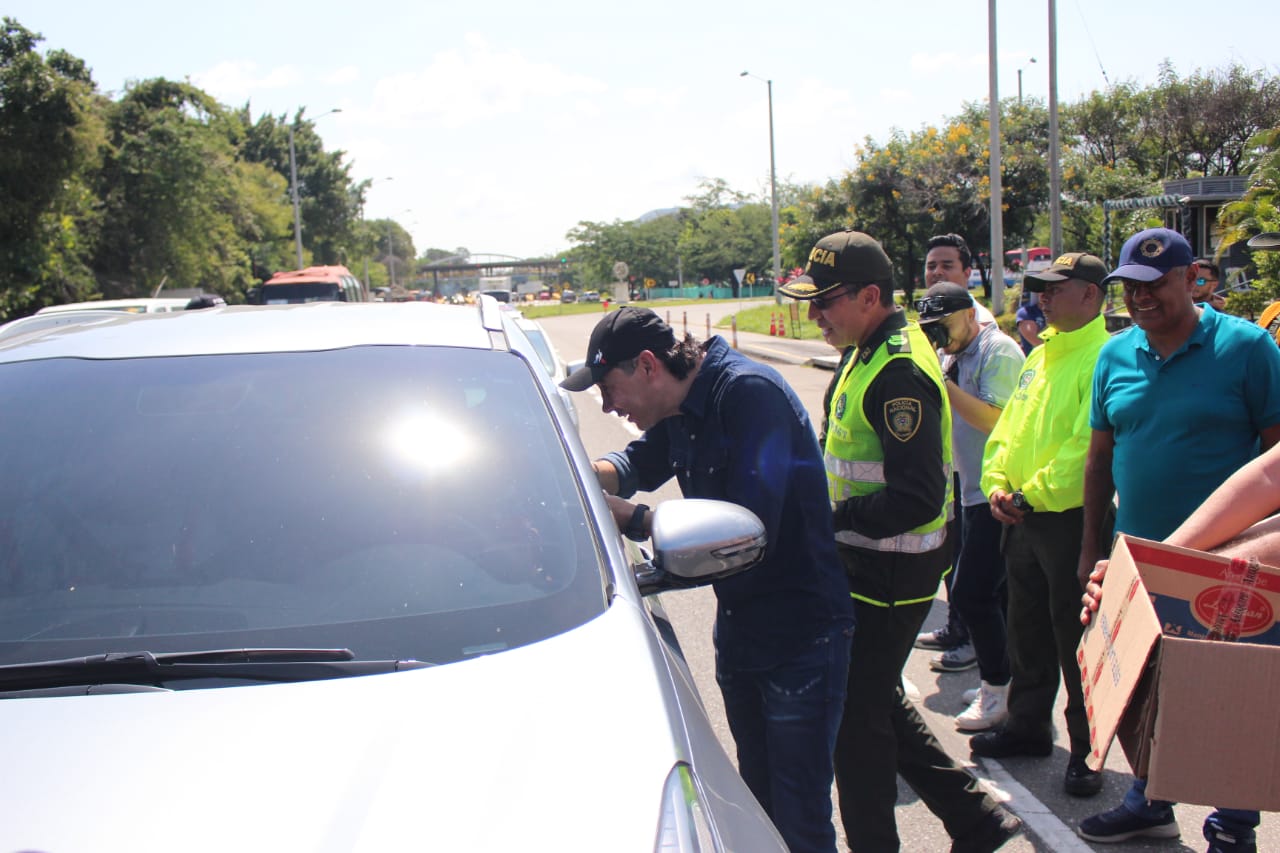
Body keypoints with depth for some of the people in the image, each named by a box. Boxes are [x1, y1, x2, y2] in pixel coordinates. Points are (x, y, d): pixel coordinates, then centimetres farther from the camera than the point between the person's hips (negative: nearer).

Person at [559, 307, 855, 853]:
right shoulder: (679, 410, 6)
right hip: (736, 632, 9)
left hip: (802, 638, -9)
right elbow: (640, 462, 23)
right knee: (758, 801, 20)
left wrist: (632, 520, -21)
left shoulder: (750, 393, -22)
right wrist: (591, 473, -2)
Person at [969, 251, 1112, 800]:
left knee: (1076, 636, 1)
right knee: (1027, 627, 18)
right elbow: (1007, 428, 16)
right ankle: (1029, 724, 32)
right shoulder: (1039, 356, 14)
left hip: (1073, 517, -8)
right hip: (1022, 517, 8)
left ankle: (1087, 748, 15)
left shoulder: (1105, 358, -14)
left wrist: (1033, 495, -18)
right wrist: (997, 483, 1)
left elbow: (1088, 447, -22)